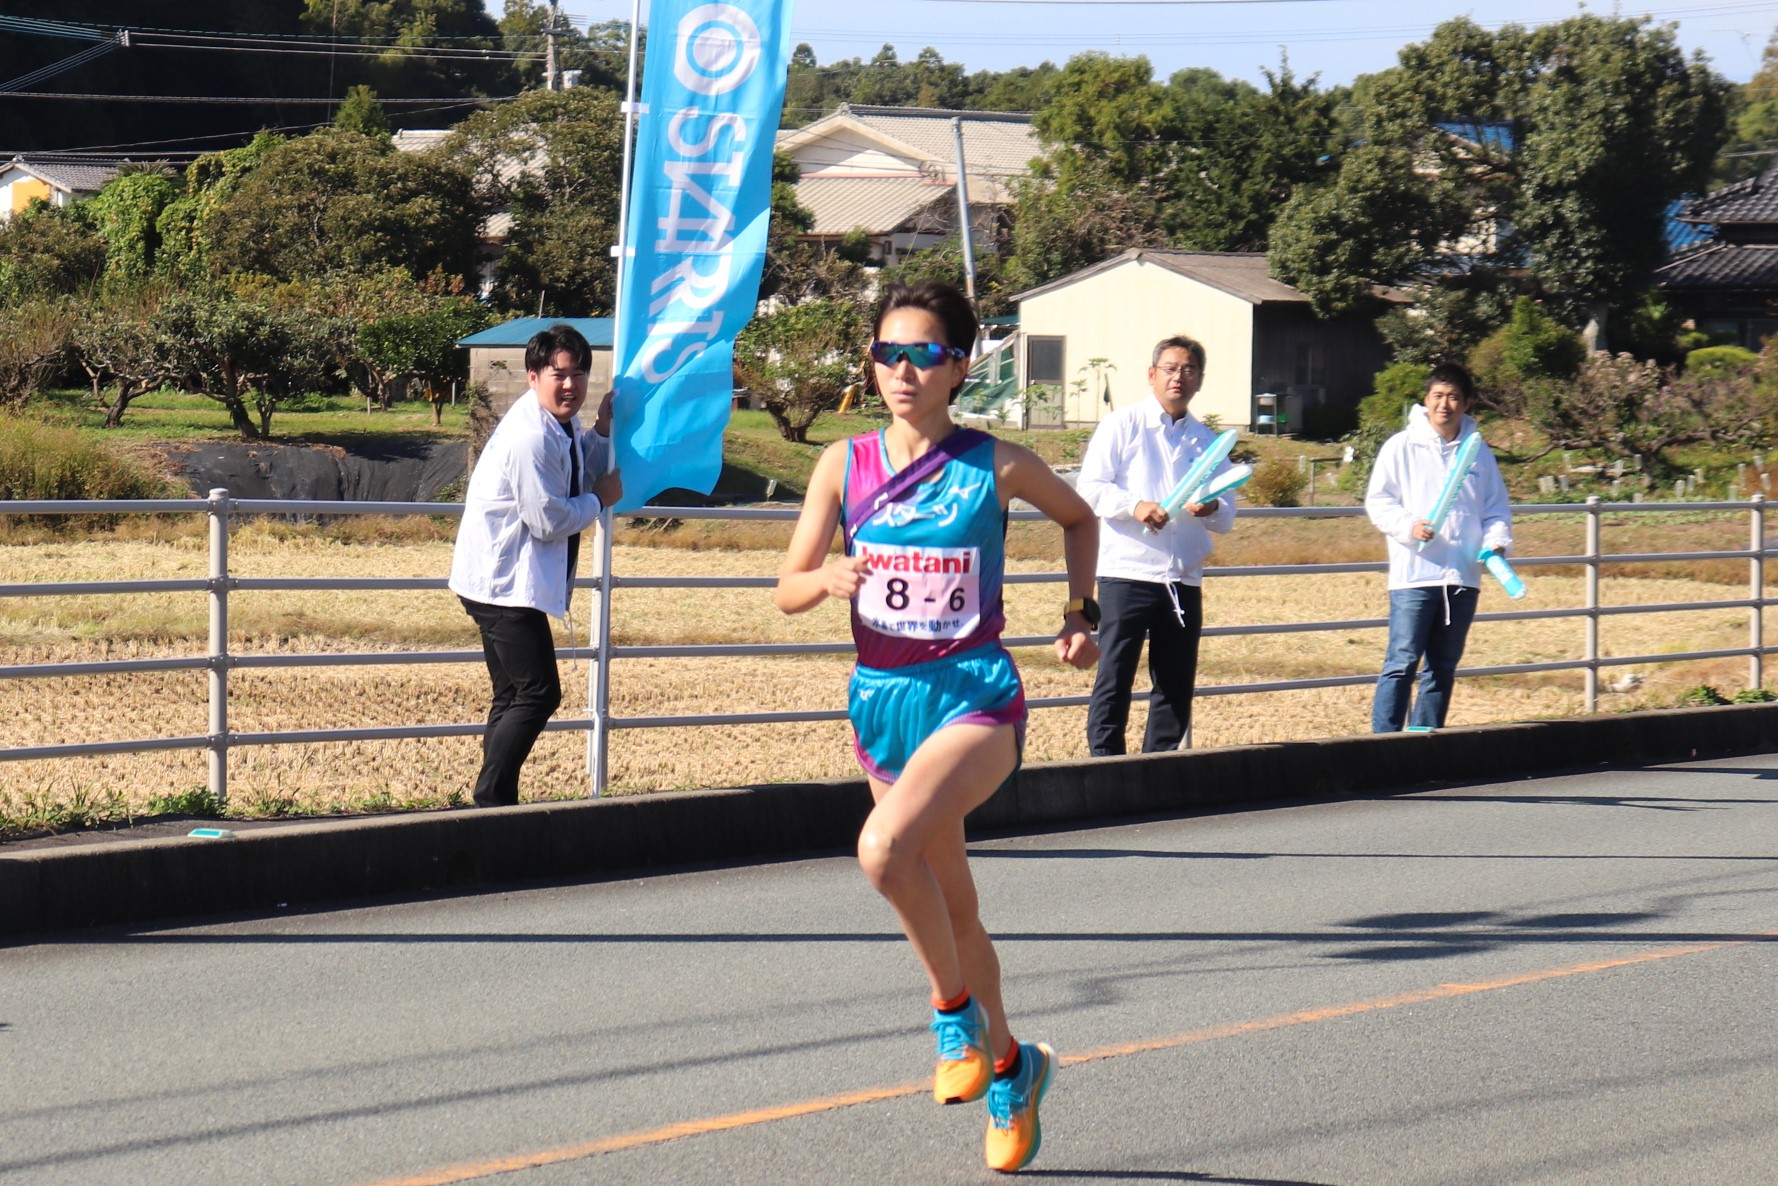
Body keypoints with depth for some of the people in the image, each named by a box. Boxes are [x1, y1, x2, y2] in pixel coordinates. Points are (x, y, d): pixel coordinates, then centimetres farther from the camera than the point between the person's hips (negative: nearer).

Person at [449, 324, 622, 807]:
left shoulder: (559, 425, 10)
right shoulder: (532, 436, -22)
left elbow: (583, 474, 20)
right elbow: (549, 520, -23)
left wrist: (603, 430, 6)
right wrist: (600, 499, -8)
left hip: (508, 582, 11)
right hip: (504, 582, -11)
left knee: (515, 696, 13)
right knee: (537, 693, -13)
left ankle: (495, 803, 16)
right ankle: (491, 799, -11)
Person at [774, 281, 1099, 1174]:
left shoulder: (996, 466, -5)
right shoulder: (845, 465, 1)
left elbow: (1078, 519, 15)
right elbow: (787, 591, 2)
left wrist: (1078, 615, 8)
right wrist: (828, 579, -19)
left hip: (974, 695, -4)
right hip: (881, 698, 5)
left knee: (885, 848, -30)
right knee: (950, 903, 16)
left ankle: (956, 1010, -7)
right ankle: (1008, 1067, 36)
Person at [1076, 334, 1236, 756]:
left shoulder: (1206, 441, 17)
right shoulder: (1123, 425, 5)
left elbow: (1227, 518, 14)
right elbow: (1090, 488, -5)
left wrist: (1211, 509, -10)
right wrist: (1134, 506, -22)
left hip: (1184, 578, 4)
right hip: (1127, 573, -4)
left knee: (1176, 686, 5)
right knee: (1114, 681, -7)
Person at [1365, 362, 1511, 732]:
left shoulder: (1479, 452, 14)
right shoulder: (1402, 447, 3)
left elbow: (1496, 509, 16)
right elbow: (1377, 502, 0)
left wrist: (1496, 542, -4)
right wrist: (1408, 526, -18)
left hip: (1463, 576, 4)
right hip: (1413, 575, -4)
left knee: (1443, 667, 9)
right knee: (1402, 662, -10)